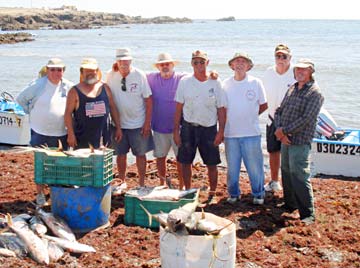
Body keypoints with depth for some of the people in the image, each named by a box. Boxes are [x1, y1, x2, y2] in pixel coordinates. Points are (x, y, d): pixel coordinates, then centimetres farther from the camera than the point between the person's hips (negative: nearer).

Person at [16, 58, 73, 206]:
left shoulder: (69, 86, -1)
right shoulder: (38, 85, -9)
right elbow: (21, 99, 0)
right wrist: (32, 113, -1)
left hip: (61, 133, 3)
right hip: (40, 132, -3)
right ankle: (40, 194, 17)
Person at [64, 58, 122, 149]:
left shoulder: (105, 88, 11)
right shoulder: (75, 91, 0)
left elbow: (113, 108, 15)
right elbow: (68, 113, -3)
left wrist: (118, 128, 12)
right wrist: (70, 134, -11)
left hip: (103, 138, 3)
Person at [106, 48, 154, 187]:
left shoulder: (140, 75, -9)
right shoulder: (111, 75, -4)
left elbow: (148, 100, -5)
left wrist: (147, 122, -8)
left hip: (138, 123, -1)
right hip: (119, 123, 2)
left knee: (140, 154, 7)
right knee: (120, 154, 10)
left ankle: (141, 183, 20)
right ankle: (121, 182, 26)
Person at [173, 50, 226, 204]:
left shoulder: (215, 83, -2)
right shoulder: (185, 82, -1)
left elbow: (221, 109, -1)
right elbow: (179, 108, 2)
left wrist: (221, 131, -7)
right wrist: (176, 130, -1)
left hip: (209, 128, -1)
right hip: (188, 127, 1)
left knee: (212, 164, 4)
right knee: (185, 162, 7)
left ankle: (212, 194, 19)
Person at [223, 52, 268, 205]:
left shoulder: (256, 83, 0)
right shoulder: (225, 84, 4)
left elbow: (264, 105, 9)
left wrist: (250, 116, 4)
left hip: (251, 133, -1)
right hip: (230, 133, 2)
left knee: (255, 166, 3)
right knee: (232, 167, 11)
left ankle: (258, 194, 20)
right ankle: (233, 194, 26)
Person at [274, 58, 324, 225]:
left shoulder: (315, 92, -9)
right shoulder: (292, 89, 14)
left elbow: (306, 119, -17)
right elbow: (279, 111, 13)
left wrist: (284, 130, -14)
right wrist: (280, 130, -5)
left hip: (300, 142, -8)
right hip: (285, 139, 8)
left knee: (299, 177, -9)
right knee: (286, 173, 16)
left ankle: (308, 214, -3)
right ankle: (290, 204, 32)